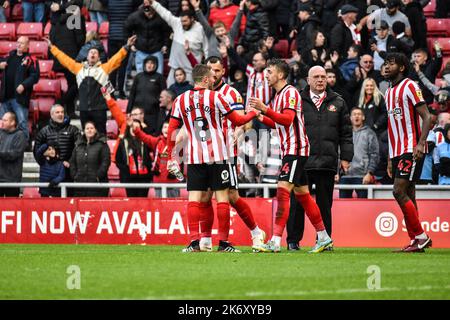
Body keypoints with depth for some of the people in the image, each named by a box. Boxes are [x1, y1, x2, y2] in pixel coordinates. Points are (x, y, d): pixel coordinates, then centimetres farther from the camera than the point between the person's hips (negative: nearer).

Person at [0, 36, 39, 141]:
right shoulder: (10, 56, 13)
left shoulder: (30, 60, -5)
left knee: (22, 122, -9)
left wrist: (24, 85, -22)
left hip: (20, 96, -6)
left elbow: (35, 76, -11)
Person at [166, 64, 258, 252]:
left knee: (194, 199, 1)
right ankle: (223, 242, 1)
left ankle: (194, 242, -8)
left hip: (194, 157, 2)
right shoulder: (215, 97, -3)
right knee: (222, 198, 3)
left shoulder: (180, 100, 4)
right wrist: (254, 113, 24)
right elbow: (237, 121, 5)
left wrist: (171, 157, 11)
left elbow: (172, 131, 3)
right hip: (217, 155, -2)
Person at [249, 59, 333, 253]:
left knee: (283, 190, -17)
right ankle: (323, 238, 18)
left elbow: (288, 119, -26)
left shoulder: (290, 93, -12)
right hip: (288, 150, 10)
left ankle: (275, 242, -22)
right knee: (302, 195, 12)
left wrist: (265, 109, -32)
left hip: (296, 149, -10)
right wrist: (260, 117, 15)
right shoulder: (278, 95, 18)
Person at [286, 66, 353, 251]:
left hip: (327, 162, 1)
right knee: (297, 203, -1)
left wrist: (346, 157, 6)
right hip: (302, 160, -1)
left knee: (324, 203, 6)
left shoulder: (337, 102, 11)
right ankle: (293, 240, 6)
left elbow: (346, 132, 12)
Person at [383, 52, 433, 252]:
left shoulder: (409, 86, -6)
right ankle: (416, 242, 5)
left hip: (411, 151, -8)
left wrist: (421, 143, -24)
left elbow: (427, 117, -12)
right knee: (408, 196, 5)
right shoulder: (389, 93, 19)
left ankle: (421, 237, -12)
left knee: (399, 192, -16)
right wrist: (390, 159, 21)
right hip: (397, 152, 8)